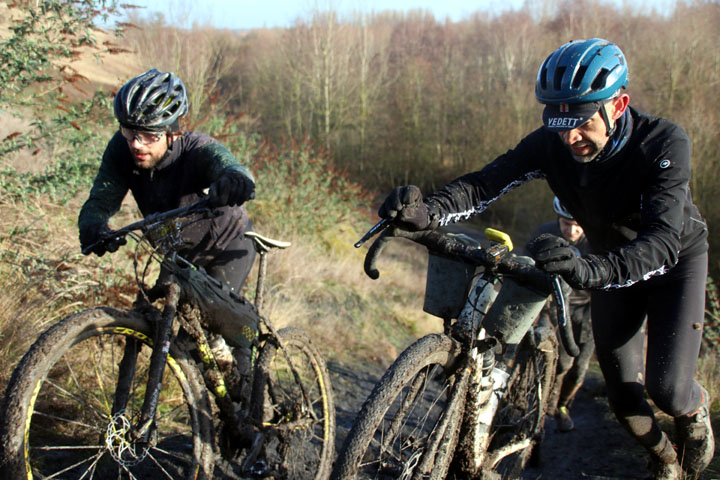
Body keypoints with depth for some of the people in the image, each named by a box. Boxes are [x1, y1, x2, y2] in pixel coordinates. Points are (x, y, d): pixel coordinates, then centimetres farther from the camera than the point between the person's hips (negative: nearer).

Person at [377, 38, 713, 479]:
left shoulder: (665, 143, -36)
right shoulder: (551, 144, -25)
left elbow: (663, 240, -47)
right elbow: (485, 183, -33)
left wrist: (588, 271, -65)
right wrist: (427, 212, -55)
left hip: (675, 256, -3)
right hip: (613, 261, 4)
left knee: (666, 386, -15)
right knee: (623, 392, 4)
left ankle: (696, 409, 24)